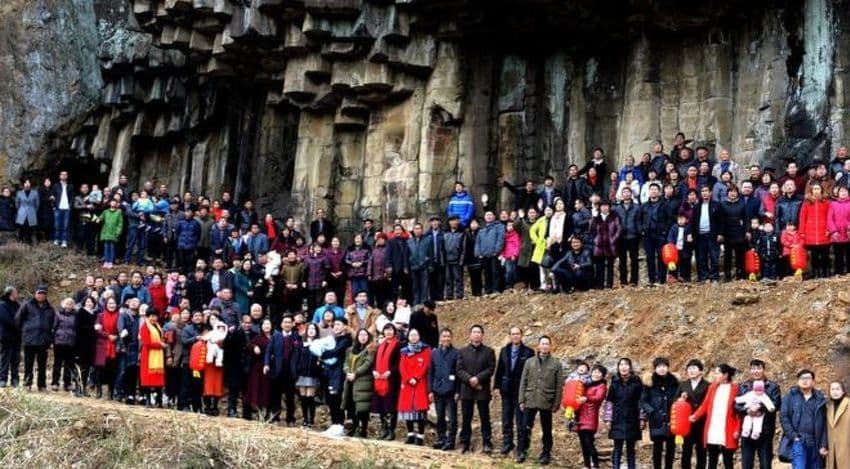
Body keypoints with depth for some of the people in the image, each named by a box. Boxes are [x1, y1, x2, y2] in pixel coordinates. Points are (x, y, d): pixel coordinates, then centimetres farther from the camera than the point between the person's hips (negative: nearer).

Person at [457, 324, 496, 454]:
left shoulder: (489, 352, 6)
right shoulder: (462, 351, 11)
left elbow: (491, 369, -4)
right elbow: (459, 370, 2)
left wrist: (478, 378, -16)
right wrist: (469, 380, -14)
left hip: (483, 390, -1)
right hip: (466, 390, 1)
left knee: (485, 418, 1)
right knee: (466, 419, 4)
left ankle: (487, 444, 3)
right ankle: (465, 444, 9)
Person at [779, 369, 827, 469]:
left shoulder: (820, 399, 10)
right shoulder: (790, 396, 6)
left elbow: (824, 423, 6)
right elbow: (783, 417, 0)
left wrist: (824, 445, -1)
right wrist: (793, 436, -10)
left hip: (815, 443, 3)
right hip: (798, 441, -3)